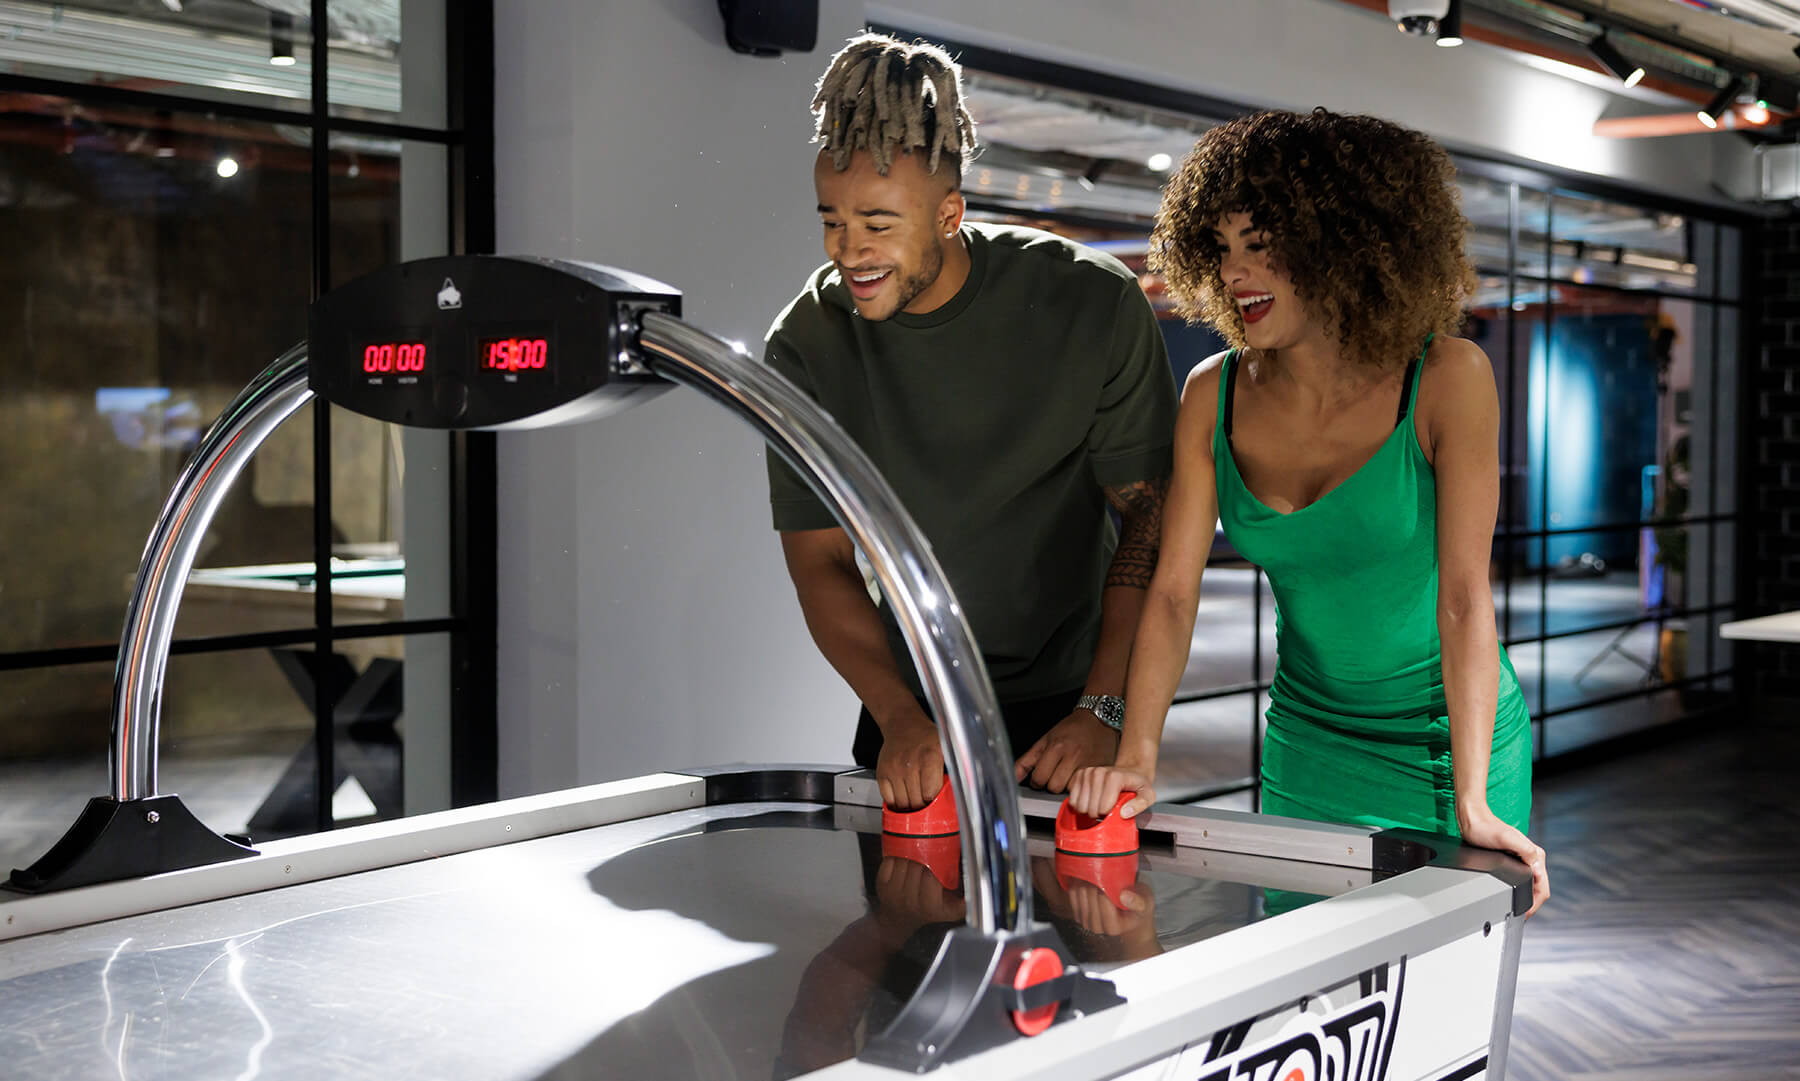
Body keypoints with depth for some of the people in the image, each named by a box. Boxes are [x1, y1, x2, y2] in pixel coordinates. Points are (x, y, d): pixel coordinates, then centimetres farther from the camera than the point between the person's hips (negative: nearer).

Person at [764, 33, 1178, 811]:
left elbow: (1152, 513, -9)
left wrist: (1103, 710, -17)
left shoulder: (1094, 304, -13)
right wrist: (899, 717, -20)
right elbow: (819, 558, -6)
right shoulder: (806, 347, -9)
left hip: (1069, 709, -1)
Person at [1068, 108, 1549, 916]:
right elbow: (1173, 592, -8)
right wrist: (1135, 759, -20)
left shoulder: (1447, 379, -17)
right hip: (1307, 748, 3)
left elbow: (1464, 592, -22)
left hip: (1447, 739, -3)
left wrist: (1473, 802, -28)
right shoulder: (1214, 396, -6)